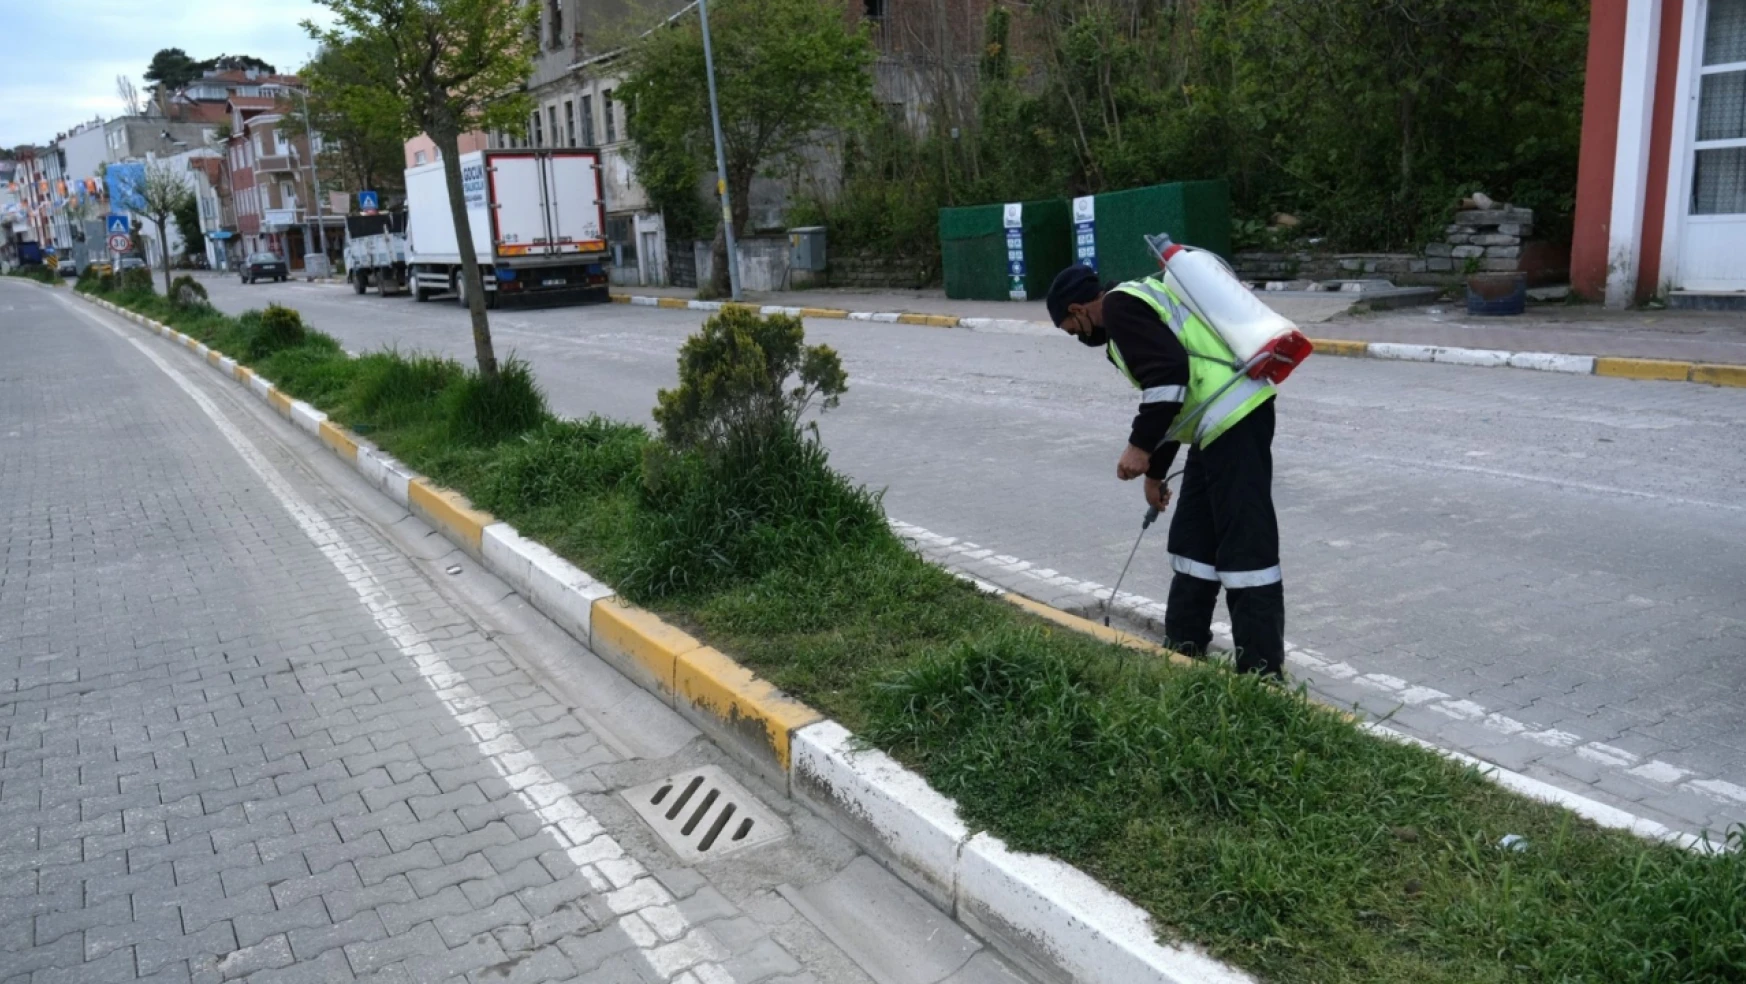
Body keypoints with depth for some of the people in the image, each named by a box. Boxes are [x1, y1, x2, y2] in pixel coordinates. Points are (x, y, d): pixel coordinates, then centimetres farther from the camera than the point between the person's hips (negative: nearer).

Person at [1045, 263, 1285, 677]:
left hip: (1233, 419, -11)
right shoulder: (1138, 301, 25)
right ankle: (1184, 646, 29)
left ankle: (1261, 672, -4)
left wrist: (1140, 446, -14)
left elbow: (1168, 374, -20)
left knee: (1244, 547, -8)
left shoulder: (1119, 306, -6)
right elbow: (1167, 397, 31)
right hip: (1231, 415, 11)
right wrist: (1155, 472, 36)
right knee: (1193, 537, 18)